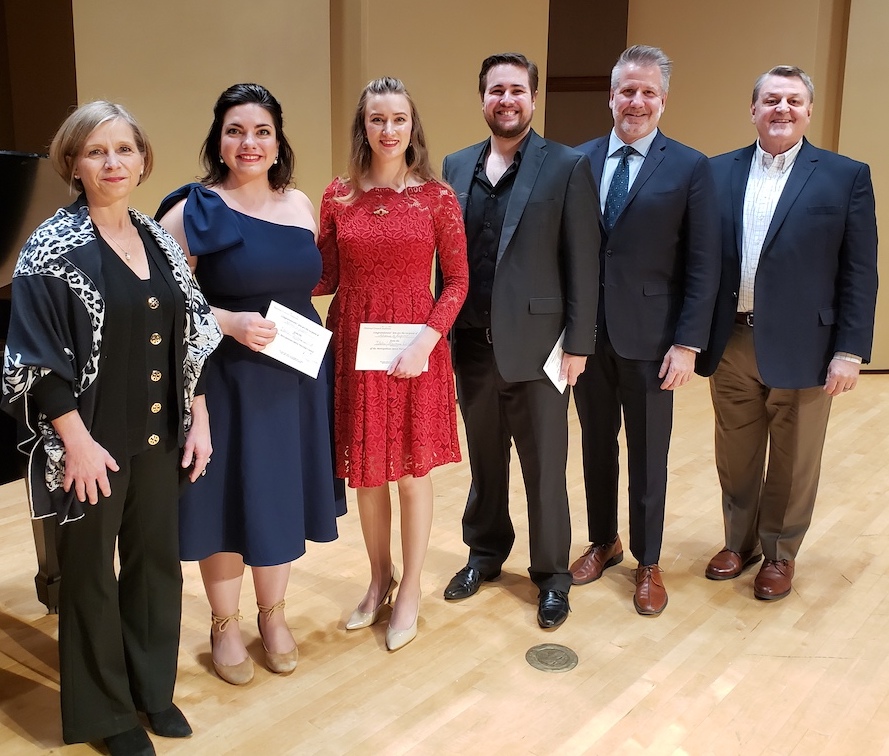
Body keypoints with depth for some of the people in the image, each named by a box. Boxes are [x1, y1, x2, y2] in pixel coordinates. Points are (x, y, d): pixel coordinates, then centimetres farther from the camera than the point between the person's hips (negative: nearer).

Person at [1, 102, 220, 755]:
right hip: (92, 442, -5)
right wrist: (76, 441, -17)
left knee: (157, 558, 14)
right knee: (91, 571, 10)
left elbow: (191, 336, 10)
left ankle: (153, 686, 35)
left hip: (160, 436, 5)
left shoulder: (160, 242, 6)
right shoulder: (53, 248, -10)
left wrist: (199, 418, 5)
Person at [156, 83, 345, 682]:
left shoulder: (300, 204, 6)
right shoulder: (196, 209, -9)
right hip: (225, 379, -4)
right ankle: (225, 625, 29)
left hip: (296, 378, 5)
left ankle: (273, 616, 36)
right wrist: (230, 322, -22)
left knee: (282, 496, 15)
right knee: (228, 498, 7)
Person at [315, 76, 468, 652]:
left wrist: (427, 338, -17)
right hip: (353, 347, 2)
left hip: (416, 350, -2)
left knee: (413, 469, 8)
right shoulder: (339, 197, 3)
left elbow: (457, 281, -4)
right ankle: (380, 578, 35)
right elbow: (325, 278, 5)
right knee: (366, 470, 12)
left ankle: (410, 590, 27)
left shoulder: (437, 198, -4)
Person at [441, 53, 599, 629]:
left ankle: (551, 574, 25)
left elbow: (582, 262, -7)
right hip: (471, 343, 4)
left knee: (544, 467, 8)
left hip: (534, 343, -4)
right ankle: (485, 553, 37)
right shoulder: (456, 166, 8)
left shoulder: (568, 167, -4)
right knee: (484, 459, 18)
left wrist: (578, 343, -10)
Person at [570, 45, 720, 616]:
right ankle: (604, 543, 35)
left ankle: (648, 563, 27)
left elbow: (703, 266, -6)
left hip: (650, 337, -3)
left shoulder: (690, 168, -4)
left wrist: (688, 343, -11)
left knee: (648, 457, 10)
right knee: (597, 446, 16)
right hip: (587, 333, 3)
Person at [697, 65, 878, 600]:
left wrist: (850, 351, -9)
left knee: (792, 464, 12)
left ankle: (780, 554, 31)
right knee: (736, 457, 15)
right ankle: (740, 542, 35)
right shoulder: (719, 172, 5)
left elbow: (860, 273, -4)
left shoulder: (847, 177, -2)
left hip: (802, 348, -2)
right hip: (731, 345, 2)